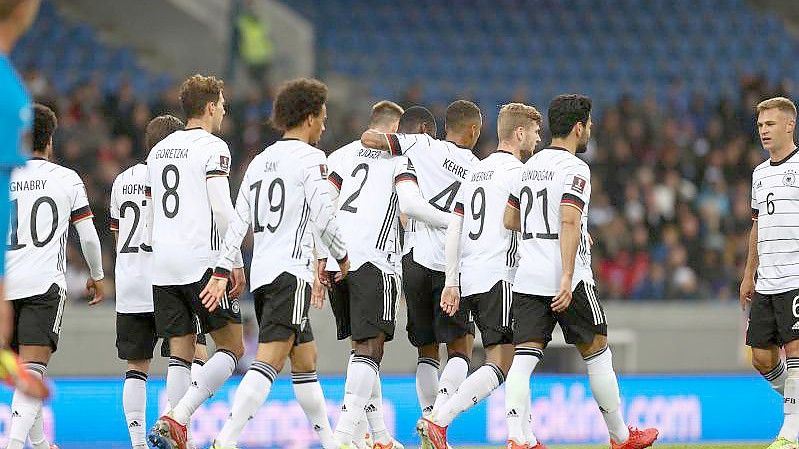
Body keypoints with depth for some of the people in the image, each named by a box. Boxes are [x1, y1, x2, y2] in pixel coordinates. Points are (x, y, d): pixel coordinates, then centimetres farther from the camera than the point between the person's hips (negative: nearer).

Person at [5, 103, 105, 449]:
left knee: (23, 366, 18)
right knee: (33, 367, -11)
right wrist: (97, 276, 21)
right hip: (46, 283, -3)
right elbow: (88, 237, 5)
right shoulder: (67, 179, 5)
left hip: (5, 285, 3)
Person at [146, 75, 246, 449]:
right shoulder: (212, 148, -5)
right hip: (202, 262, -7)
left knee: (180, 354, 8)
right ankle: (177, 419, -15)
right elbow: (221, 210, -13)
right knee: (231, 348, 1)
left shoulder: (159, 150, 17)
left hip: (163, 266, 7)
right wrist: (236, 263, -8)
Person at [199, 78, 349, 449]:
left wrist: (221, 272, 10)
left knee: (305, 359, 18)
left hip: (261, 272, 9)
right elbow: (324, 219, -11)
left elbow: (239, 221, 13)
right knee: (268, 362, -16)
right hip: (290, 271, -9)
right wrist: (342, 257, 5)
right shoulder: (311, 159, -4)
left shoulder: (260, 161, 17)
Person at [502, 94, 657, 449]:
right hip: (567, 279, -6)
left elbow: (510, 220, 22)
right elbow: (569, 222, -21)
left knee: (524, 357, -3)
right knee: (596, 353, 9)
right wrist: (567, 279, -26)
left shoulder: (531, 165, 14)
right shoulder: (575, 168, -9)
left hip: (527, 277, 6)